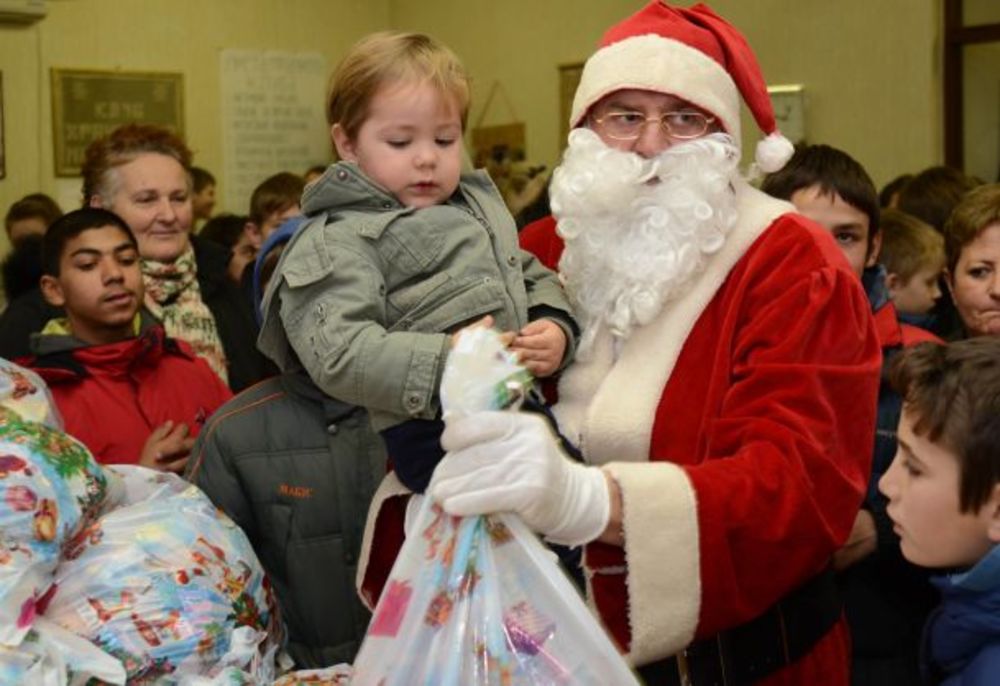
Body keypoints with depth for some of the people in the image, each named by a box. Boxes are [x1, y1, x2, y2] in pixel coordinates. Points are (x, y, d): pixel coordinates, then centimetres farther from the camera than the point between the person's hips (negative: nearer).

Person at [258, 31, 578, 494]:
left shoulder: (482, 206, 23)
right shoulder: (335, 243, -2)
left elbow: (534, 279, 28)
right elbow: (338, 355, -13)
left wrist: (555, 329, 5)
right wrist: (446, 361, -24)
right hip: (435, 425, -8)